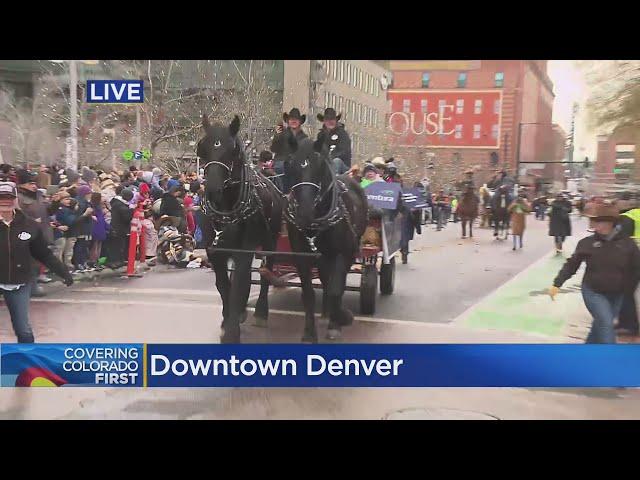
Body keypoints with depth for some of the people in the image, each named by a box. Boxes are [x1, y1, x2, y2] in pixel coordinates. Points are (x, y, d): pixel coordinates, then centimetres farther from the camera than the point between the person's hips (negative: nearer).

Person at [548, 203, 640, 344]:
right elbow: (571, 265, -5)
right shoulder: (587, 243, -10)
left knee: (601, 326, 16)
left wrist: (627, 289, -1)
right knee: (606, 324, -15)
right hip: (593, 292, -2)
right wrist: (557, 284, -12)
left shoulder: (627, 243, -10)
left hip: (616, 295, 3)